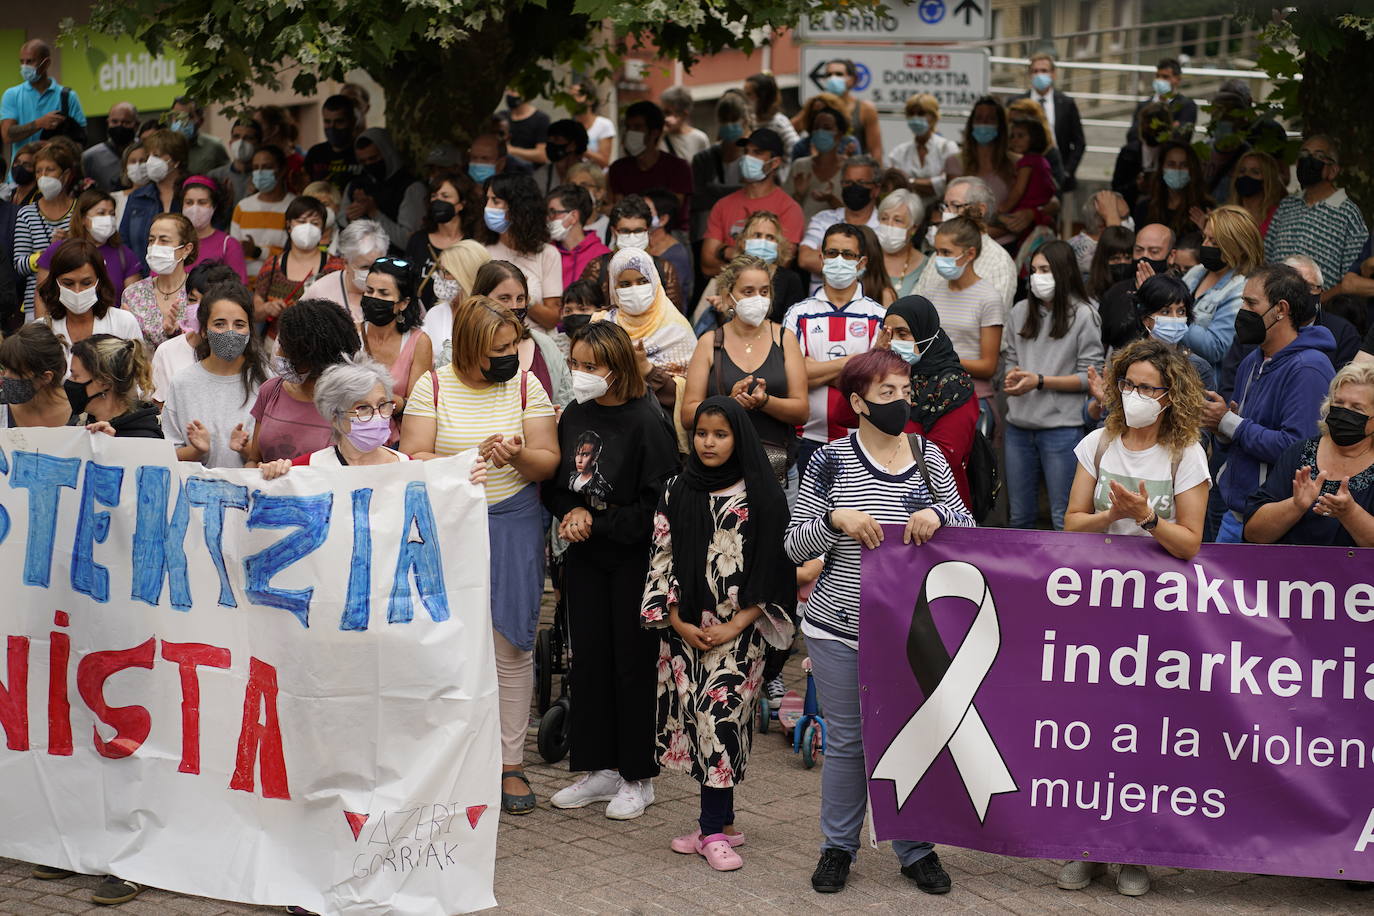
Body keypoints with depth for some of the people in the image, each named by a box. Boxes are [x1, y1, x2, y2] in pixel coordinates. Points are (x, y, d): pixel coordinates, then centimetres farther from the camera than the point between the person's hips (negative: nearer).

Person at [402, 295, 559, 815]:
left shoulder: (526, 386, 4)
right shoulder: (434, 386, 0)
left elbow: (549, 461, 2)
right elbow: (413, 460, -7)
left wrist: (519, 456, -19)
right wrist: (472, 459, -19)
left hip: (512, 527, 1)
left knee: (511, 646, 2)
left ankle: (511, 763, 10)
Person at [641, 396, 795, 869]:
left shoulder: (761, 496, -2)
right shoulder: (678, 493, 7)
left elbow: (771, 568, -4)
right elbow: (661, 559, 6)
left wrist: (735, 626, -10)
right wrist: (678, 623, -3)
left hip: (738, 631, -3)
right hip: (686, 629, 3)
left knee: (720, 714, -11)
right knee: (699, 715, 2)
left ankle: (713, 828, -6)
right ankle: (721, 822, 11)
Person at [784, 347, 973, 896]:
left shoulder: (928, 457, 2)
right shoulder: (831, 462, -4)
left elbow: (966, 525, 10)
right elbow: (794, 546, -3)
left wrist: (939, 512, -12)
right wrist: (837, 520, -20)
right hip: (839, 629, -1)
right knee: (846, 741, 8)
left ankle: (916, 850, 24)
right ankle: (838, 847, 25)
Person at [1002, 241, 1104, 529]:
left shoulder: (1083, 316, -4)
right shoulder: (1020, 312, 10)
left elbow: (1089, 376, -7)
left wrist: (1040, 381, -15)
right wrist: (1013, 377, -5)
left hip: (1061, 427, -5)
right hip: (1019, 426, 5)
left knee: (1063, 517, -1)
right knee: (1019, 515, 12)